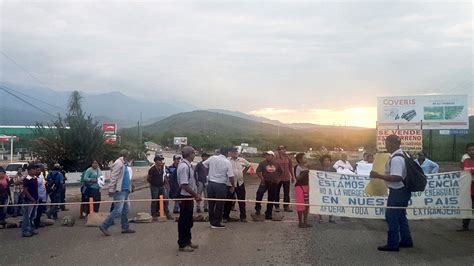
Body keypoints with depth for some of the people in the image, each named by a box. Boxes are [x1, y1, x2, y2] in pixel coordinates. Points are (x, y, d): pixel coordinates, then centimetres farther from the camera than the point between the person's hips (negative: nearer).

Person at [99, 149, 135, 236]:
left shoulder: (124, 164, 18)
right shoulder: (118, 164, -13)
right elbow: (113, 178, -18)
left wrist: (129, 187, 23)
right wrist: (111, 190, -21)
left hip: (125, 191, 10)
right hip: (119, 191, -10)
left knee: (125, 210, 13)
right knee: (118, 210, -12)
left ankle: (125, 227, 20)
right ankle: (104, 226, -4)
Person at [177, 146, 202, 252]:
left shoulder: (188, 165, 9)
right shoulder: (184, 166, -21)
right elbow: (184, 185, -26)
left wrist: (195, 194, 14)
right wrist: (196, 195, -19)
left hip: (189, 196, 10)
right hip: (185, 197, -10)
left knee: (188, 220, 19)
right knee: (184, 221, 1)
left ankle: (187, 241, 31)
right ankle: (182, 244, 12)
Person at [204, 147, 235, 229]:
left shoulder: (212, 158, -1)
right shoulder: (227, 162, -10)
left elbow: (203, 165, 9)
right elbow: (231, 176, -11)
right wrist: (233, 186, 2)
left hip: (211, 183, 4)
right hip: (221, 185, -4)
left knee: (211, 204, 15)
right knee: (219, 205, 6)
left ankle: (211, 221, 26)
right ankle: (216, 223, 12)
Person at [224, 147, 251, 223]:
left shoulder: (242, 160, 4)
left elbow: (248, 165, 21)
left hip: (240, 183, 4)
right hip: (229, 183, -3)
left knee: (242, 201, 8)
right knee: (228, 201, 5)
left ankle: (243, 216, 18)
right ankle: (225, 216, 17)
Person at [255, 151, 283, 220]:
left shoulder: (276, 164, 10)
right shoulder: (262, 163, 1)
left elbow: (281, 172, 23)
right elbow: (258, 171, -7)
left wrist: (278, 179, 13)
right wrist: (261, 177, -20)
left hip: (274, 183, 3)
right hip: (265, 182, -3)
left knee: (271, 199, 8)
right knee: (259, 193, -30)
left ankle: (268, 214, 20)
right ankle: (258, 209, -19)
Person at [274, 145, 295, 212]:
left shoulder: (287, 158, 5)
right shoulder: (276, 158, -6)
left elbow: (290, 167, 12)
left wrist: (292, 176, 14)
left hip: (286, 177, 3)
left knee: (286, 193, 6)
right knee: (277, 192, 8)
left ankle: (286, 206, 15)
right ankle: (277, 206, 18)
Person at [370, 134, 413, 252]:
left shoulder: (396, 159, -24)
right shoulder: (402, 154, 9)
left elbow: (396, 177, -32)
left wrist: (378, 176, -30)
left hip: (397, 192, -10)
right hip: (402, 190, 10)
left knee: (391, 217, -1)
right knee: (401, 216, 20)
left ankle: (393, 244, 7)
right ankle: (406, 241, 30)